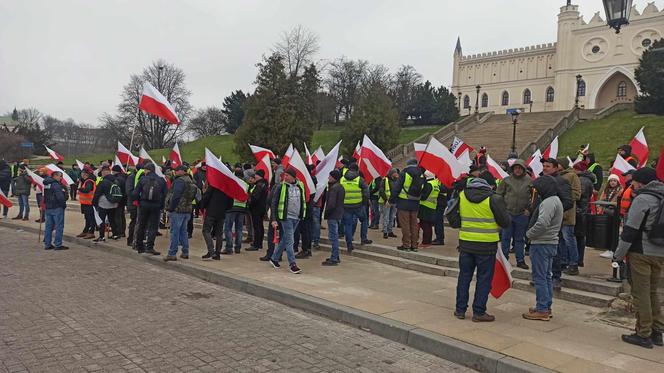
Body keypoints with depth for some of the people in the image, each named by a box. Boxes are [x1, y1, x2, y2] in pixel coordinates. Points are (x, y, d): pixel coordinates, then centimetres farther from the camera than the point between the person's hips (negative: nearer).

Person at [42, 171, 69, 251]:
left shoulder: (46, 184, 11)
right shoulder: (55, 184, -16)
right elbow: (60, 197, -22)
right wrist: (64, 204, -8)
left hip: (47, 208, 9)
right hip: (57, 208, -9)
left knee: (48, 226, 13)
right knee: (59, 226, -2)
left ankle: (47, 244, 18)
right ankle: (58, 245, -1)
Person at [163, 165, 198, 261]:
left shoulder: (180, 181, -13)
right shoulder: (191, 181, 15)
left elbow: (175, 196, -18)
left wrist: (171, 209, -13)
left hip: (177, 210, -9)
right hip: (187, 210, 9)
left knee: (175, 232, -5)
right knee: (183, 231, 16)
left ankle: (172, 254, -3)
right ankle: (185, 253, 20)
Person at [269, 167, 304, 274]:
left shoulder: (300, 186, 6)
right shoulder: (281, 187, -7)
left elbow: (303, 201, 18)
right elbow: (274, 203, -5)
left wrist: (302, 214, 14)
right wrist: (274, 219, -11)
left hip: (297, 218, 5)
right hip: (286, 217, -5)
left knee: (285, 239, 13)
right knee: (289, 241, -7)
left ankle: (274, 258, 28)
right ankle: (292, 264, -3)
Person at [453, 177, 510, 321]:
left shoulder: (461, 196, 1)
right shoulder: (493, 199, -11)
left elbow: (455, 217, 14)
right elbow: (505, 222, -7)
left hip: (465, 243, 4)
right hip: (487, 246, -3)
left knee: (464, 276, 14)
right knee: (484, 279, 7)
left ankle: (460, 309, 20)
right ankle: (479, 312, 11)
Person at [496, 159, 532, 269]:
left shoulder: (529, 181, 2)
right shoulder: (506, 180, 1)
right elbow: (498, 195, 5)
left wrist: (528, 209, -3)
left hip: (522, 215, 0)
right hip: (507, 213, 0)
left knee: (520, 239, 11)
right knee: (505, 237, 6)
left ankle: (520, 260, 19)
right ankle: (504, 258, 16)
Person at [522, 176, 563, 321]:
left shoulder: (549, 202, -18)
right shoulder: (555, 200, 16)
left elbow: (542, 224, -27)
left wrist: (529, 234, -12)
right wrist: (531, 233, 8)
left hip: (542, 245, -11)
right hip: (551, 243, 11)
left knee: (540, 277, -4)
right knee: (546, 277, 16)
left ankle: (542, 310, 0)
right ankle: (546, 307, 25)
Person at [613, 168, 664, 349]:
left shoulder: (642, 199, -13)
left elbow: (630, 230, -15)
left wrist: (618, 255, -7)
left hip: (642, 253, -8)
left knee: (641, 293, 0)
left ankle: (643, 335, 5)